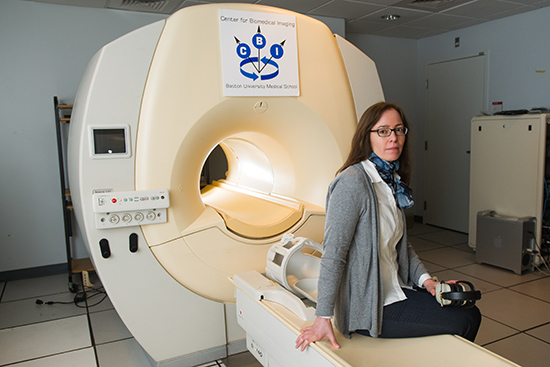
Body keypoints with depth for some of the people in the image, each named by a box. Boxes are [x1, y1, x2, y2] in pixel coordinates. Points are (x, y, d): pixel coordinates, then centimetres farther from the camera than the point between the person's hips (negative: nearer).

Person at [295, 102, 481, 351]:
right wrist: (323, 318, -23)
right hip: (368, 307, -9)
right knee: (463, 323, -5)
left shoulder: (393, 182, 8)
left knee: (472, 313, 8)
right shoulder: (352, 183, -21)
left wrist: (425, 279, 3)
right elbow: (333, 252, -24)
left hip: (394, 289, 9)